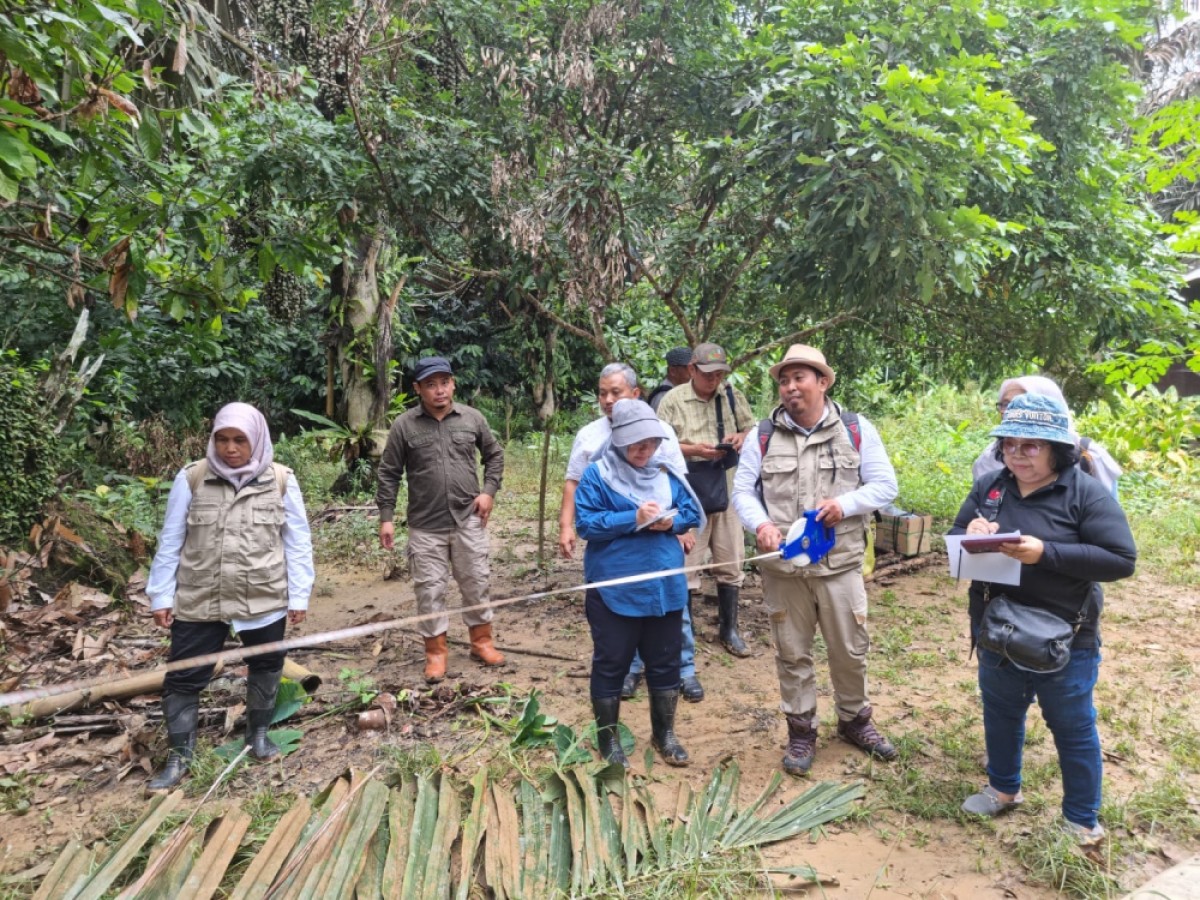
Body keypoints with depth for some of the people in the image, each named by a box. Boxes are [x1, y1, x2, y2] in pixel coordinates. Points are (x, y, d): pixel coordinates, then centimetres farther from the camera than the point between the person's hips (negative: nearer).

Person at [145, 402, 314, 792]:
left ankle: (258, 733, 38)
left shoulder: (281, 481, -6)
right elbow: (170, 542, 1)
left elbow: (297, 541, -1)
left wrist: (299, 596, -1)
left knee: (265, 667, 16)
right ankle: (179, 755, 23)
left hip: (264, 598, 0)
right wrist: (160, 596, 2)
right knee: (183, 676, 5)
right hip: (198, 600, 0)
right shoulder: (191, 478, -5)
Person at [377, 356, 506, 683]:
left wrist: (489, 491, 0)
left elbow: (494, 454, 12)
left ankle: (481, 642, 30)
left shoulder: (472, 418, 0)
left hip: (468, 520, 1)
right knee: (430, 590, 5)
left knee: (475, 583, 11)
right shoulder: (404, 426, -5)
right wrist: (386, 517, -4)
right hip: (426, 526, -1)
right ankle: (436, 653, 21)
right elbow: (389, 474, 0)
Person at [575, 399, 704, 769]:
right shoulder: (596, 475, -8)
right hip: (613, 589, -4)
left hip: (665, 586, 4)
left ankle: (664, 732, 33)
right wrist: (633, 519, -23)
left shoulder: (666, 473, 5)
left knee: (665, 661, 15)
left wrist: (671, 521, -13)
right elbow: (586, 523, -15)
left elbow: (693, 513, 9)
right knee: (611, 663, 8)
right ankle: (607, 736, 25)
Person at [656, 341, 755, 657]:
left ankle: (729, 629, 28)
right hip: (690, 494, -4)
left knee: (730, 563, 13)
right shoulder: (673, 400, -4)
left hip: (728, 489, 4)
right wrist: (694, 449, -18)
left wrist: (742, 438, -7)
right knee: (686, 564, 2)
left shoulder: (733, 395, 6)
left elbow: (753, 432, 15)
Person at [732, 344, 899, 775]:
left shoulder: (857, 430, 0)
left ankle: (854, 720, 36)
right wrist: (760, 524, -18)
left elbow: (885, 485, 0)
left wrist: (845, 504, -18)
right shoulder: (764, 434, 1)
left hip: (840, 562, 0)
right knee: (792, 653, 10)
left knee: (851, 649, 12)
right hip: (783, 566, 0)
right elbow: (743, 489, 2)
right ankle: (801, 730, 28)